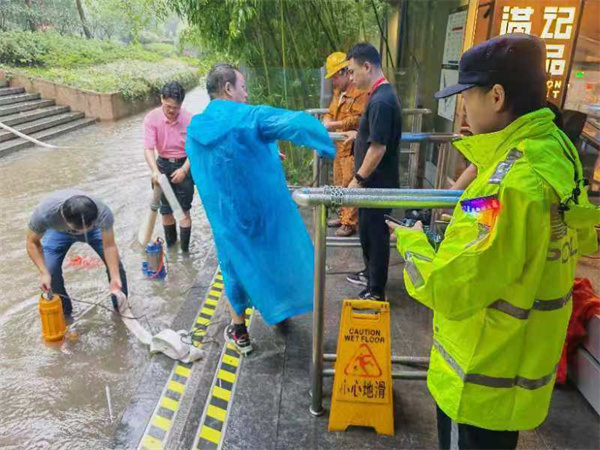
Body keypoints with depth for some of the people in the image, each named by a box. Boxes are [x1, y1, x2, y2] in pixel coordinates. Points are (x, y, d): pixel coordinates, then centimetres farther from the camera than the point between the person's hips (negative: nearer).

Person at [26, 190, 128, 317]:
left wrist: (115, 278, -39)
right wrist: (44, 272, -35)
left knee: (116, 266, -11)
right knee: (50, 271, -14)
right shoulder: (44, 213, -43)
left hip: (93, 228, 0)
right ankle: (63, 312, 14)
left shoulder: (103, 213, -43)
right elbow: (33, 243, -24)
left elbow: (109, 246, -30)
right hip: (58, 231, 0)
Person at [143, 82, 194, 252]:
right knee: (166, 209, 11)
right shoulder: (151, 119, -15)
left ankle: (184, 249, 12)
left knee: (184, 209, 1)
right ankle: (170, 245, 30)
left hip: (184, 165, -1)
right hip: (164, 165, 2)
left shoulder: (189, 119, -15)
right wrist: (155, 171, -35)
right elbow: (149, 149, -20)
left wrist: (184, 169, -19)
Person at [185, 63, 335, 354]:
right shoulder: (251, 118, -16)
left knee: (236, 265, 19)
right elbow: (300, 124, -29)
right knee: (278, 256, 22)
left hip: (226, 218, 3)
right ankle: (279, 310, 44)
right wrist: (328, 148, -16)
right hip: (267, 211, -3)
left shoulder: (194, 130, 1)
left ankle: (238, 332, 32)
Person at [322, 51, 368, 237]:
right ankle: (344, 215, 29)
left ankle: (351, 223, 2)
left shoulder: (361, 91, -15)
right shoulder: (338, 91, 17)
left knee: (350, 185, -6)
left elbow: (357, 119, -23)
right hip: (339, 145, 10)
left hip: (353, 146, -10)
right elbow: (331, 112, 21)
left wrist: (333, 125, -22)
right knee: (339, 183, 16)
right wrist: (326, 121, -2)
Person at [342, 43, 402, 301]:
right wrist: (358, 135, 23)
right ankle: (370, 273, 41)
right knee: (367, 230, 22)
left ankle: (376, 291, 17)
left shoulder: (381, 101, -22)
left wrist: (358, 179, -18)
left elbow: (379, 147, -25)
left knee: (375, 234, 2)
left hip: (377, 183, -10)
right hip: (374, 181, 10)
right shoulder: (382, 95, 9)